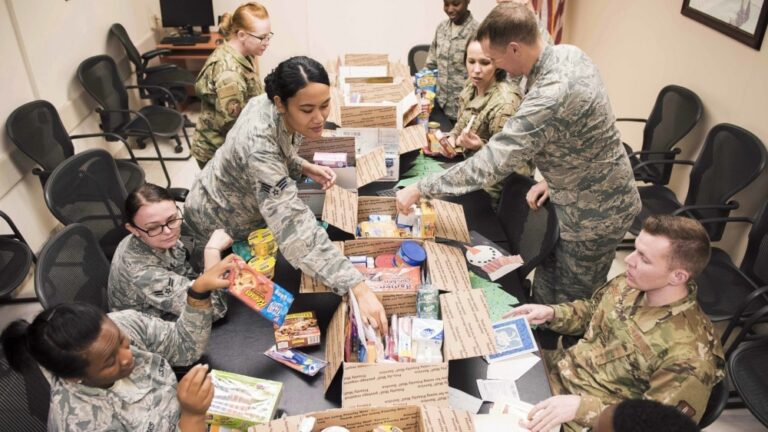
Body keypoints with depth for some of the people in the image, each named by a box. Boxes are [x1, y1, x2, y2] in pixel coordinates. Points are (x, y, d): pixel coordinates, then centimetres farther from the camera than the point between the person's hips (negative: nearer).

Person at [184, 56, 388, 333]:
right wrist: (357, 287, -55)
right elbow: (294, 231, -50)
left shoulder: (271, 105, -20)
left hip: (245, 205, 7)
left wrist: (305, 168, -17)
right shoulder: (259, 146, -44)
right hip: (220, 225, -7)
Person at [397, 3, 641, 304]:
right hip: (583, 196, 9)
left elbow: (489, 164, -36)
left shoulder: (552, 96, -36)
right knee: (546, 287, 22)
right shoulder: (568, 53, -6)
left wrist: (419, 190, -27)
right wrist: (553, 178, 7)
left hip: (595, 214, -9)